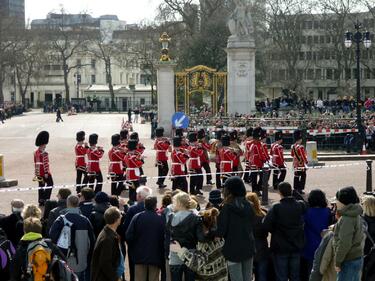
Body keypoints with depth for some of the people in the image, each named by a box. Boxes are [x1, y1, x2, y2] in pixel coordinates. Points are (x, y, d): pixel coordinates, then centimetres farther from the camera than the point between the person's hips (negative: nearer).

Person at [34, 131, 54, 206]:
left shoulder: (36, 152, 10)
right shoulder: (44, 153, -17)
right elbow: (45, 163, -20)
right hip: (44, 172, -8)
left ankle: (41, 201, 14)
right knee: (50, 184, 4)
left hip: (39, 173, 8)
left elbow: (35, 163, 14)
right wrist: (46, 172, -17)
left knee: (41, 186, 11)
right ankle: (45, 199, -1)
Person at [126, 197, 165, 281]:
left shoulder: (137, 217, -7)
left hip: (140, 255, 1)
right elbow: (164, 239, -13)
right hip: (155, 256, -1)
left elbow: (129, 236, -9)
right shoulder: (160, 219, -11)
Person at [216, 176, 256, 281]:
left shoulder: (227, 207, -15)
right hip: (249, 248, 5)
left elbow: (221, 231, -14)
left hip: (233, 250, -5)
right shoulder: (248, 206, 1)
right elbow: (253, 228, 9)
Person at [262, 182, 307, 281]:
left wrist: (275, 231, -2)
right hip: (297, 246, 3)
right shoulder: (301, 206, -6)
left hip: (280, 247, -3)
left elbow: (266, 225, -21)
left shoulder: (276, 208, -18)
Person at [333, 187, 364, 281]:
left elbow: (344, 243, -23)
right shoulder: (356, 216, 11)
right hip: (358, 258, 10)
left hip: (349, 261, -10)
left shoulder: (347, 219, -20)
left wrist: (337, 262, -15)